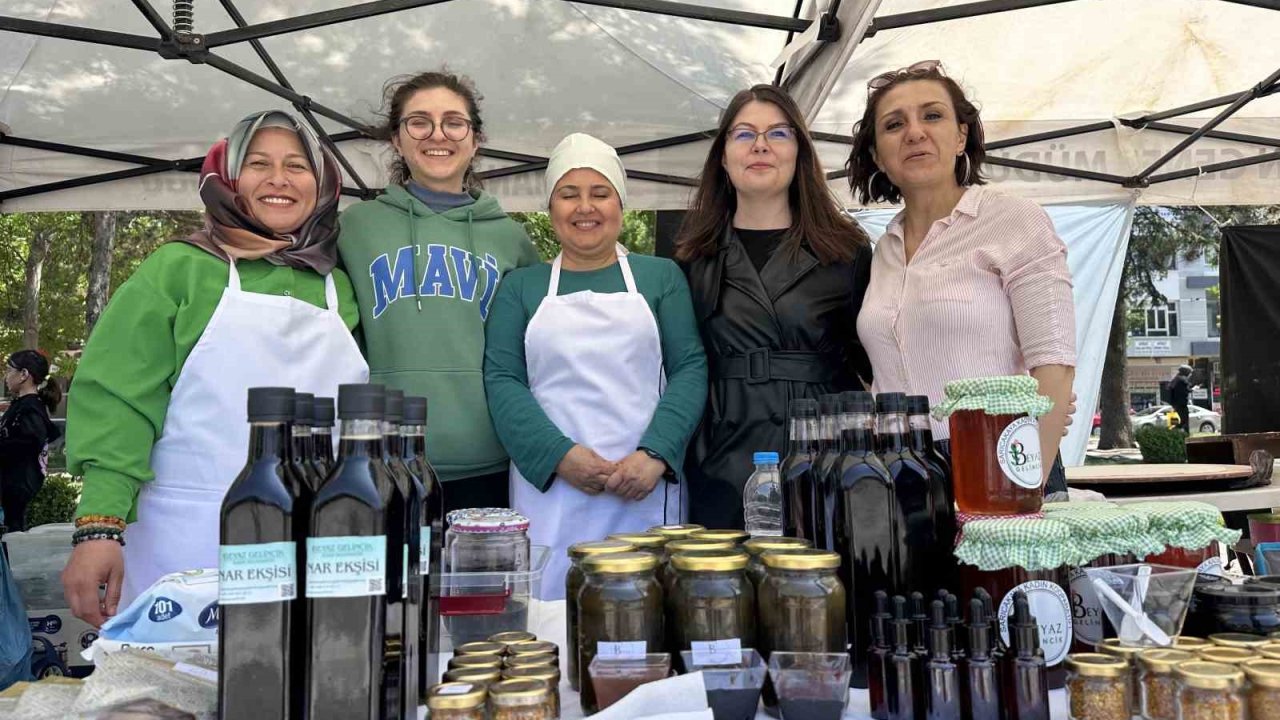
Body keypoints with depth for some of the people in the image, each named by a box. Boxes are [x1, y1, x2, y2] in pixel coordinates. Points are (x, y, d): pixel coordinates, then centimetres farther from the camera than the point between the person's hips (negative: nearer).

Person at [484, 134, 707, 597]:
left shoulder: (660, 276, 11)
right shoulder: (520, 286, 12)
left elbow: (690, 368, 4)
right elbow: (501, 379, 3)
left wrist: (655, 454, -12)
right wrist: (559, 454, -12)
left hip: (645, 491, 0)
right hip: (547, 490, 0)